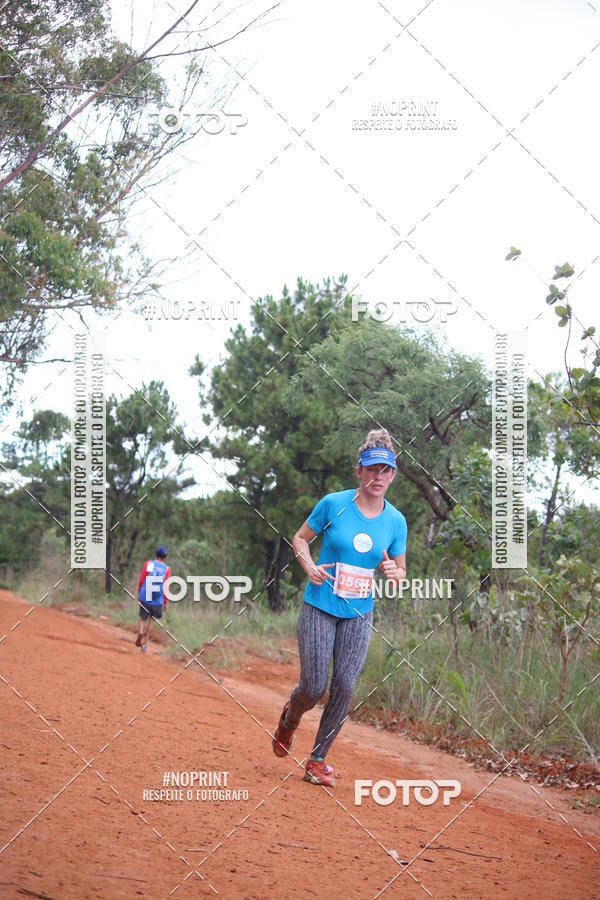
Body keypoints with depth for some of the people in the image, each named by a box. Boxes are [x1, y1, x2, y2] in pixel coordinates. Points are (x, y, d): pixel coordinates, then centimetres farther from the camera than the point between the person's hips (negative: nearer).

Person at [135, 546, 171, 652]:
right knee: (151, 619, 16)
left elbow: (141, 581, 1)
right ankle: (144, 643, 15)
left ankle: (140, 632, -19)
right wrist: (166, 602, 7)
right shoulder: (166, 568, -2)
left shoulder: (148, 564, 0)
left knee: (143, 619, 12)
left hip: (144, 598, 0)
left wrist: (139, 594, 14)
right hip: (158, 600, 0)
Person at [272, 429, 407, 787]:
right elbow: (301, 537, 6)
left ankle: (318, 760, 10)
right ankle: (290, 719, 31)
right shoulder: (334, 504, -8)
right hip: (320, 609, -2)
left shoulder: (396, 521, 0)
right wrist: (309, 566, -13)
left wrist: (393, 573, -14)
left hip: (359, 616, 2)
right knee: (315, 688, -5)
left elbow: (401, 571, 10)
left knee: (344, 688, -6)